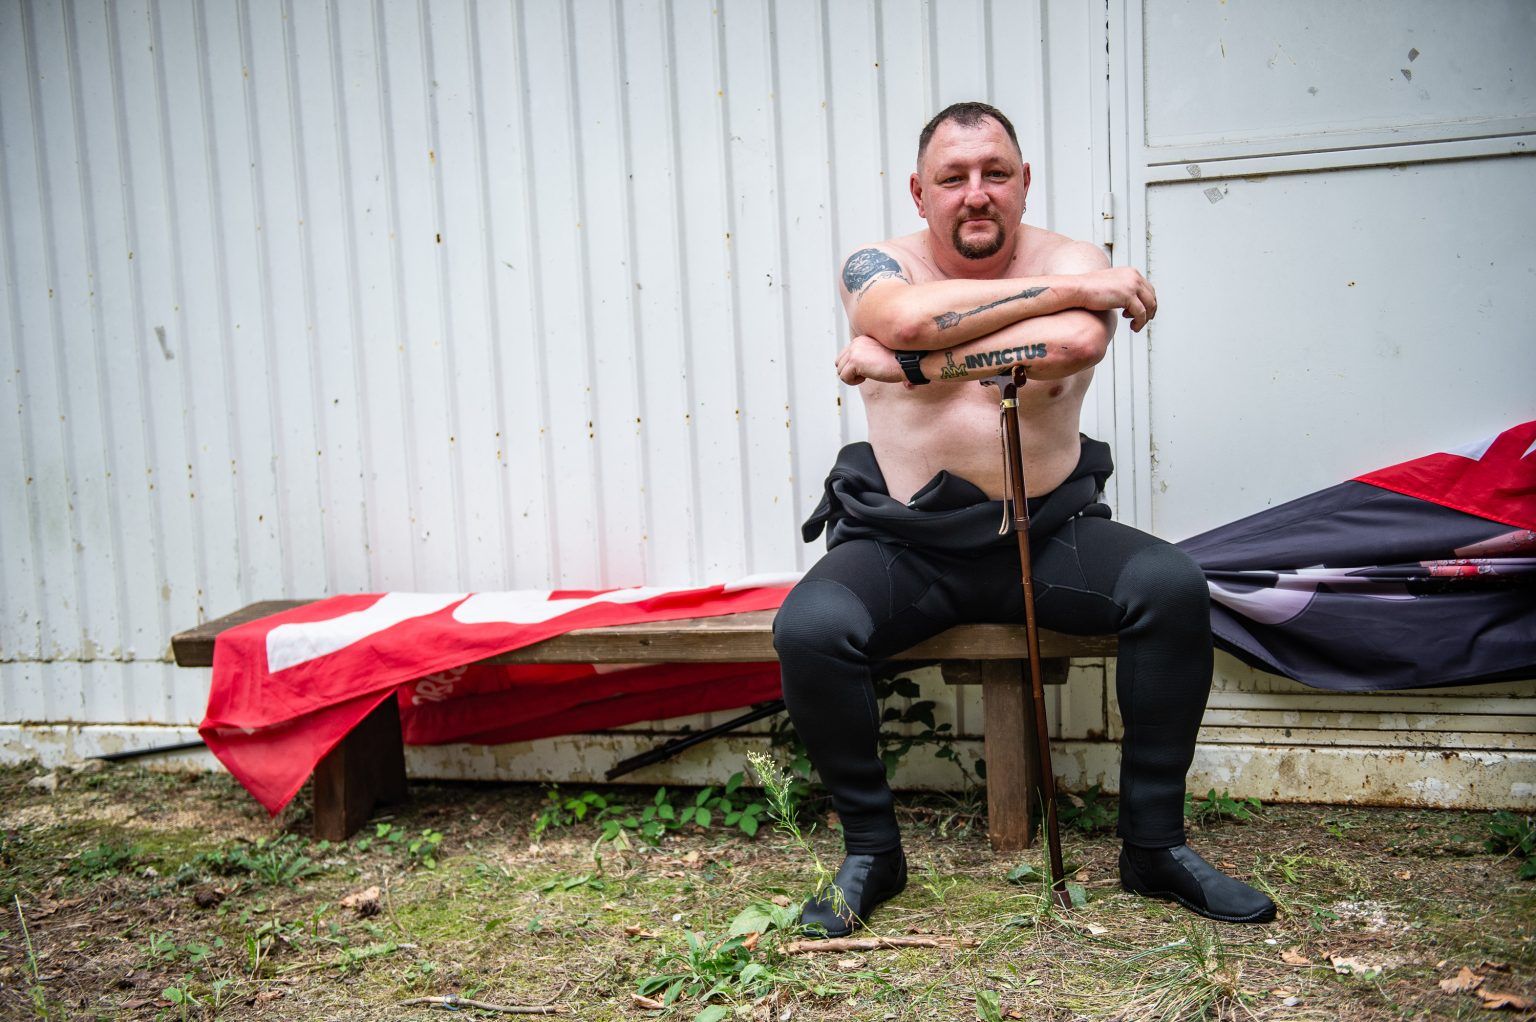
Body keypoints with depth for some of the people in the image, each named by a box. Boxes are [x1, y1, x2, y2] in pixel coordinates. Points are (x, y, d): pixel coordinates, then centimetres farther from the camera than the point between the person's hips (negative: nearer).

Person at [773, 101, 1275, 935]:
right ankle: (870, 850, -4)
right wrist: (1064, 288, -18)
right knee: (808, 627, -27)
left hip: (1047, 532, 1)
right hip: (902, 545, 0)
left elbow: (1075, 343, -23)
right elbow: (909, 317, -23)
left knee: (1172, 587, -23)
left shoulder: (1073, 262, 2)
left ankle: (1152, 844, -6)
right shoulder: (877, 267, 3)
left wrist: (905, 364, -21)